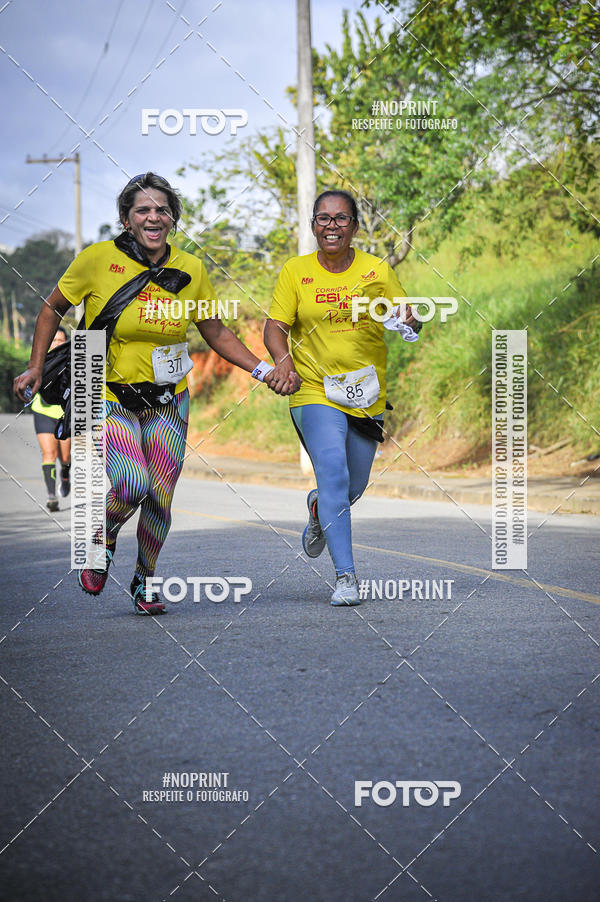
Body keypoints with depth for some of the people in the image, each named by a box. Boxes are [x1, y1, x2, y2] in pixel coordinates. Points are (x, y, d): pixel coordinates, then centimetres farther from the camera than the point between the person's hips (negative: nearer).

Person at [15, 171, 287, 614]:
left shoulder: (190, 269, 0)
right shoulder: (98, 259, -8)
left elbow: (217, 333, 11)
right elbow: (53, 309, 6)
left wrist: (262, 369, 0)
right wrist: (36, 368, -1)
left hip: (167, 400, 3)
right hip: (109, 397, -3)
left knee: (160, 499, 1)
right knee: (131, 485, -23)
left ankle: (145, 581, 28)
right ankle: (103, 540, 11)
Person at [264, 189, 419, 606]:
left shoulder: (376, 270, 1)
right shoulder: (296, 271, -1)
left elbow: (409, 320, 5)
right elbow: (275, 326, -1)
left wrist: (405, 320, -20)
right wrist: (283, 361, -21)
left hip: (367, 394, 3)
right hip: (315, 391, -3)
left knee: (353, 488, 12)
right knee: (333, 473, -21)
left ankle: (319, 507, 49)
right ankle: (345, 575, -18)